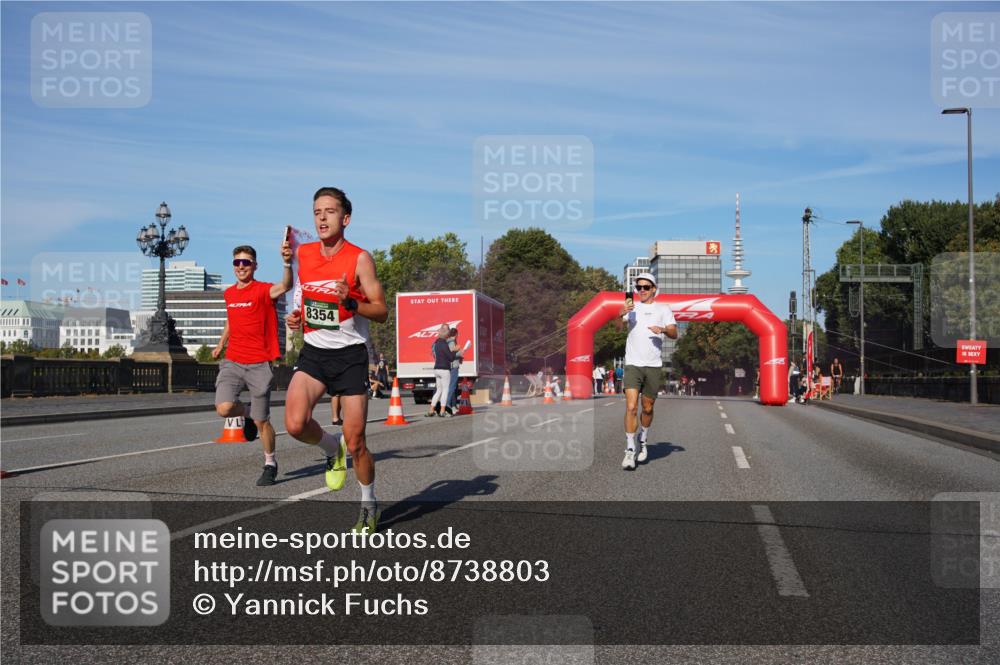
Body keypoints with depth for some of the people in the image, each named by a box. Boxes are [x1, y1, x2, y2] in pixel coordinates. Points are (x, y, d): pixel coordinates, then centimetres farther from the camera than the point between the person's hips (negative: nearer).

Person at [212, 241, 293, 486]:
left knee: (262, 421, 1)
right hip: (232, 362, 4)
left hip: (259, 364, -4)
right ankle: (247, 413, 18)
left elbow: (284, 287, -32)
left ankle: (270, 464, 22)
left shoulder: (263, 290, -9)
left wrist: (287, 263, -50)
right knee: (224, 408, -17)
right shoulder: (228, 293, 10)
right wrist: (221, 343, 35)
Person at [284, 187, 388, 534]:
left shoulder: (360, 259, -10)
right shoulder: (303, 254, 4)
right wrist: (297, 316, 3)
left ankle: (369, 505, 25)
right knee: (295, 424, -21)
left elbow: (382, 312, -9)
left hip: (350, 354, -4)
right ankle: (333, 449, 14)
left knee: (355, 442, -1)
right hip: (313, 352, 4)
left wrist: (350, 302, -26)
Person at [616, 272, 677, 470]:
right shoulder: (631, 307, 9)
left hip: (653, 365, 1)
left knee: (647, 409, 10)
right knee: (631, 407, -12)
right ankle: (630, 450, -6)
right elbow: (618, 326, -8)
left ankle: (642, 440, 34)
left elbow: (674, 334, -1)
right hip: (632, 364, -1)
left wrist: (663, 329, -24)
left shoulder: (664, 309, 9)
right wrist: (621, 314, -31)